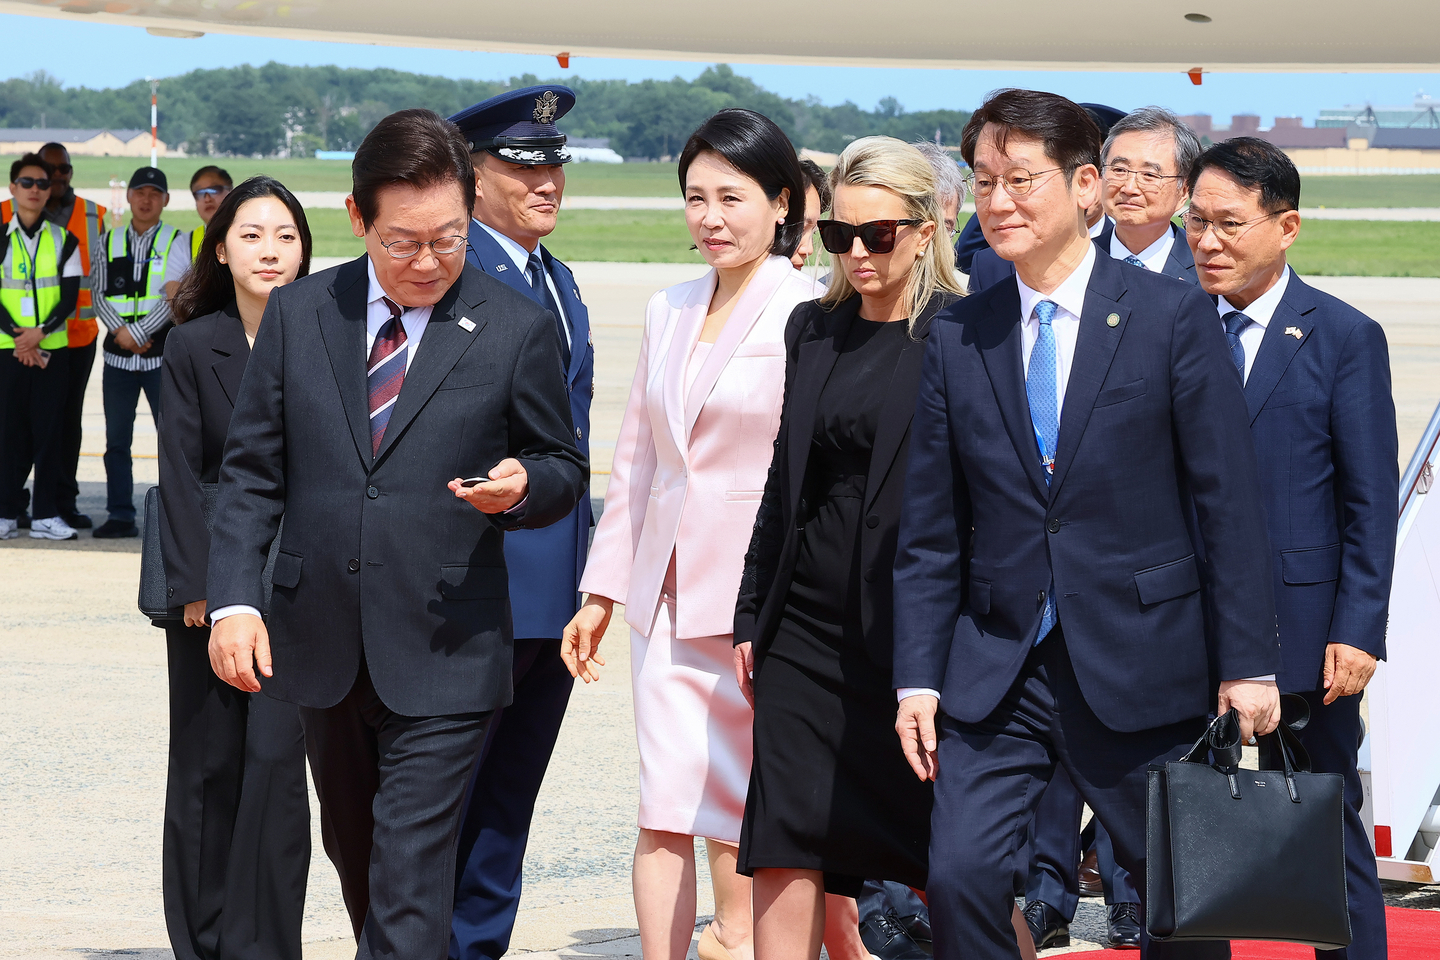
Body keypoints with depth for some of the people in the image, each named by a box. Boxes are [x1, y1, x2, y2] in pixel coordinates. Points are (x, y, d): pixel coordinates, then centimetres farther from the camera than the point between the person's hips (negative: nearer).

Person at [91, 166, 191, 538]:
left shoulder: (177, 243, 3)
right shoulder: (109, 242, 13)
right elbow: (98, 293, 6)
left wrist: (136, 332, -14)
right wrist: (120, 331, -9)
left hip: (162, 354, -3)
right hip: (118, 354, 4)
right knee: (116, 441, 5)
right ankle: (121, 517, 10)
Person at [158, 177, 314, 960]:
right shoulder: (194, 346, 2)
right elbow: (180, 470, 0)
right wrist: (196, 584, -8)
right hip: (209, 575, 1)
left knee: (277, 757, -8)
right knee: (208, 762, 7)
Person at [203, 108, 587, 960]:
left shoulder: (518, 330, -3)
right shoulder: (298, 314, 4)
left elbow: (565, 469, 7)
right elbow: (253, 469, 7)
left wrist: (523, 485, -17)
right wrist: (234, 598, -3)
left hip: (445, 656, -4)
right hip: (323, 651, 4)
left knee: (409, 882, -11)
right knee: (355, 855, 17)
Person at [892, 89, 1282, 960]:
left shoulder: (1172, 317, -3)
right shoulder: (957, 340, 6)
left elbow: (1231, 504, -4)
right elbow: (930, 534, 9)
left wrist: (1248, 662, -8)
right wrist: (918, 677, 2)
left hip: (1140, 667, -2)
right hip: (995, 669, 2)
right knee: (961, 874, -11)